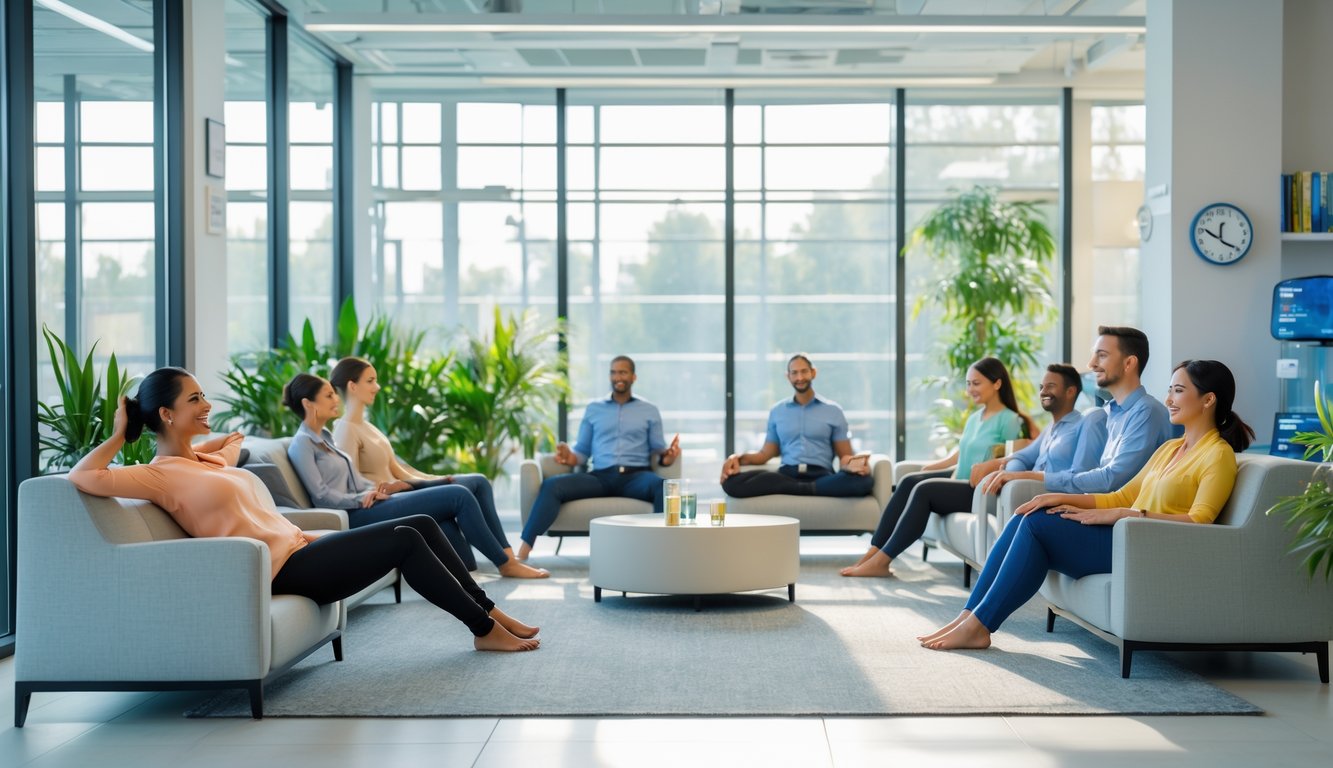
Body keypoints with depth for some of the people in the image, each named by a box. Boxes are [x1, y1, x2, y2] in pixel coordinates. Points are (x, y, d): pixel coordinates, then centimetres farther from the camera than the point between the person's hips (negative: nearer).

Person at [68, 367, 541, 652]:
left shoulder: (204, 460, 19)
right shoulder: (161, 475, -8)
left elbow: (234, 439, 43)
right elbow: (83, 477, -23)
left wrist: (198, 443, 25)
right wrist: (119, 435, -10)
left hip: (301, 546, 10)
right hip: (281, 569, -10)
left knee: (421, 524, 0)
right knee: (404, 540, -17)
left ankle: (488, 611, 7)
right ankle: (486, 630, -6)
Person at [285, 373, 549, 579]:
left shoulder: (324, 435, 18)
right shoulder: (302, 444, -9)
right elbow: (321, 496, -15)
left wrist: (375, 489, 2)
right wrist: (363, 498, -12)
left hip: (365, 507, 9)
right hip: (358, 517, -9)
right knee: (458, 497, -14)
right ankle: (505, 563, -3)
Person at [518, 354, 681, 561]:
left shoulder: (649, 410, 17)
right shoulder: (594, 408, 21)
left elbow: (658, 449, 11)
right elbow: (582, 450, 18)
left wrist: (666, 456, -13)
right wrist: (571, 457, -6)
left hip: (636, 476, -1)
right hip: (600, 476, 1)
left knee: (663, 487, -38)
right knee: (551, 485, -25)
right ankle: (523, 551, -32)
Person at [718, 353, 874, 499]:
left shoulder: (833, 411, 14)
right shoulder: (777, 412, 20)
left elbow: (844, 455, 10)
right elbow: (766, 453, 19)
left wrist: (853, 463, -15)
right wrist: (739, 458, -2)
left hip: (821, 476, -2)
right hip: (786, 475, 2)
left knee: (863, 480, -35)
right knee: (732, 482, -29)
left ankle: (798, 489, -32)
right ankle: (806, 488, -26)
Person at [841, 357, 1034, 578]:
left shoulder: (1009, 420, -7)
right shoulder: (974, 418, 18)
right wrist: (927, 468, 13)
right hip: (959, 479, 8)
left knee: (924, 490, -27)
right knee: (909, 481, -16)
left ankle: (882, 560, -29)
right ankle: (874, 550, -25)